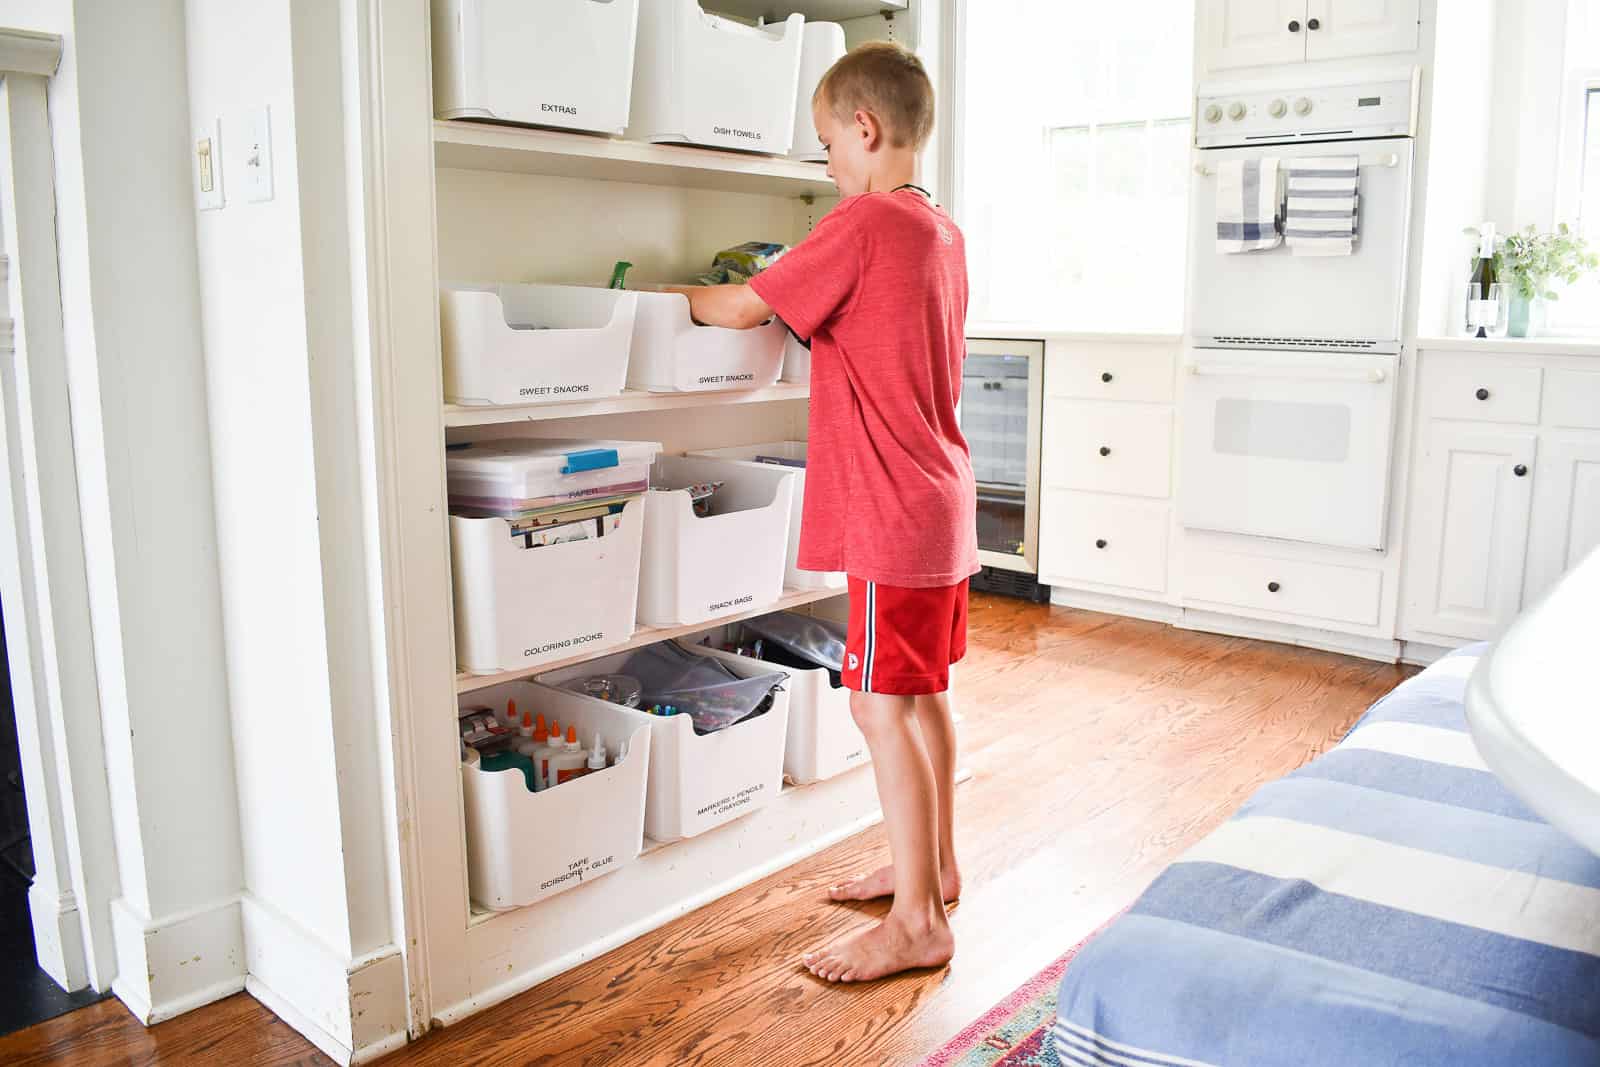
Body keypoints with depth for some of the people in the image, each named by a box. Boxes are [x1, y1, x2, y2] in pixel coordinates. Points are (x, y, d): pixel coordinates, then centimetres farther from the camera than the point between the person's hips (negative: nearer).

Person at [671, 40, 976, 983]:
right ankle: (935, 865, 33)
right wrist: (800, 300, 16)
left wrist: (674, 293, 7)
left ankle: (916, 923, 7)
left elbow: (744, 308, -11)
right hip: (944, 505, 9)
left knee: (882, 704, -3)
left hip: (896, 515, -9)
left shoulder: (863, 223, -15)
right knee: (923, 692, 18)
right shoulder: (943, 231, 12)